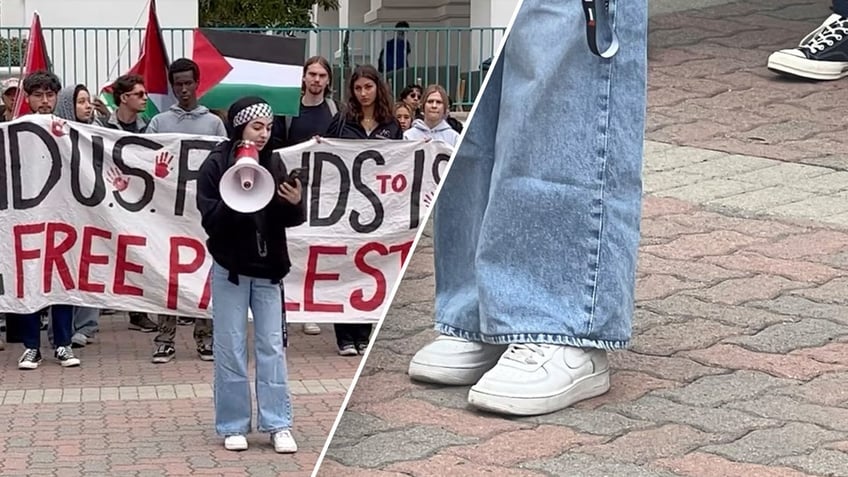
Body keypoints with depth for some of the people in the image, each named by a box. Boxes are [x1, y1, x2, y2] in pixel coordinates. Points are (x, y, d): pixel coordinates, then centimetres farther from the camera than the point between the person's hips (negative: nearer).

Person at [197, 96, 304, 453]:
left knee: (272, 346, 4)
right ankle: (233, 426, 12)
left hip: (268, 269, 3)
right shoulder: (216, 165, -7)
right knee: (231, 349, 4)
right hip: (230, 268, -3)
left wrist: (295, 204, -16)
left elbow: (289, 220, 5)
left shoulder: (273, 164, 3)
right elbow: (211, 221, -13)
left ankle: (278, 424, 8)